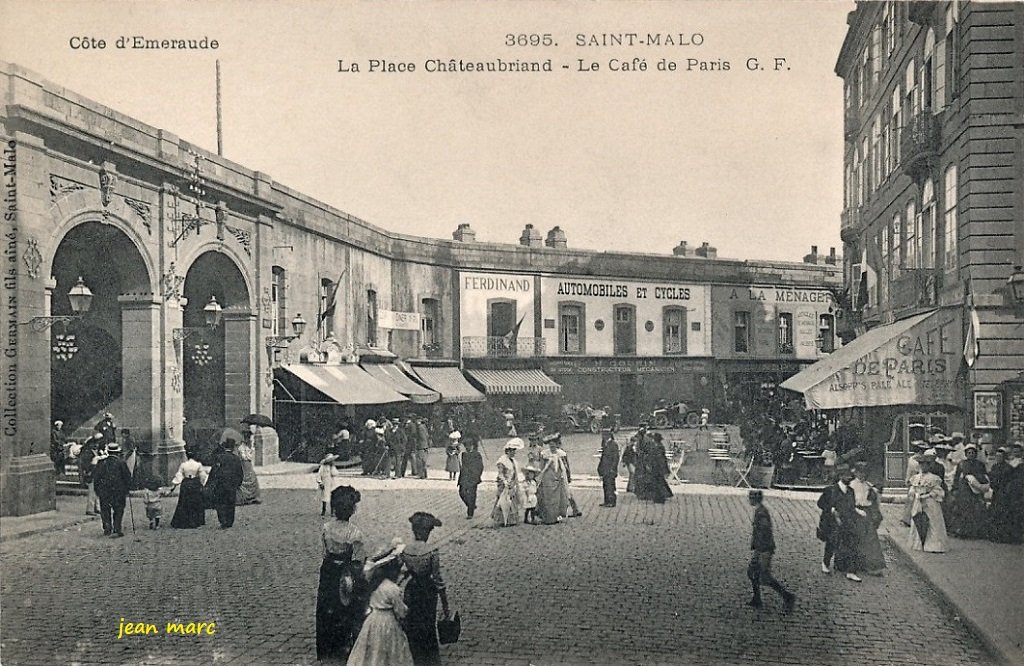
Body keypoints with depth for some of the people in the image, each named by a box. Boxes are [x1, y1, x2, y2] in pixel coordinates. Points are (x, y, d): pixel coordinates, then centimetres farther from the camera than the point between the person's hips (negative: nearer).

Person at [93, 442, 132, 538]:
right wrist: (126, 490, 11)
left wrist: (97, 491, 15)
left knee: (105, 511, 12)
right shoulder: (121, 462, -3)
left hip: (103, 491, 2)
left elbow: (95, 477, 8)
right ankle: (116, 530, 0)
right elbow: (128, 477, 0)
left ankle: (107, 529, 5)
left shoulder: (101, 462, 4)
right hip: (118, 491, -2)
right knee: (118, 510, 6)